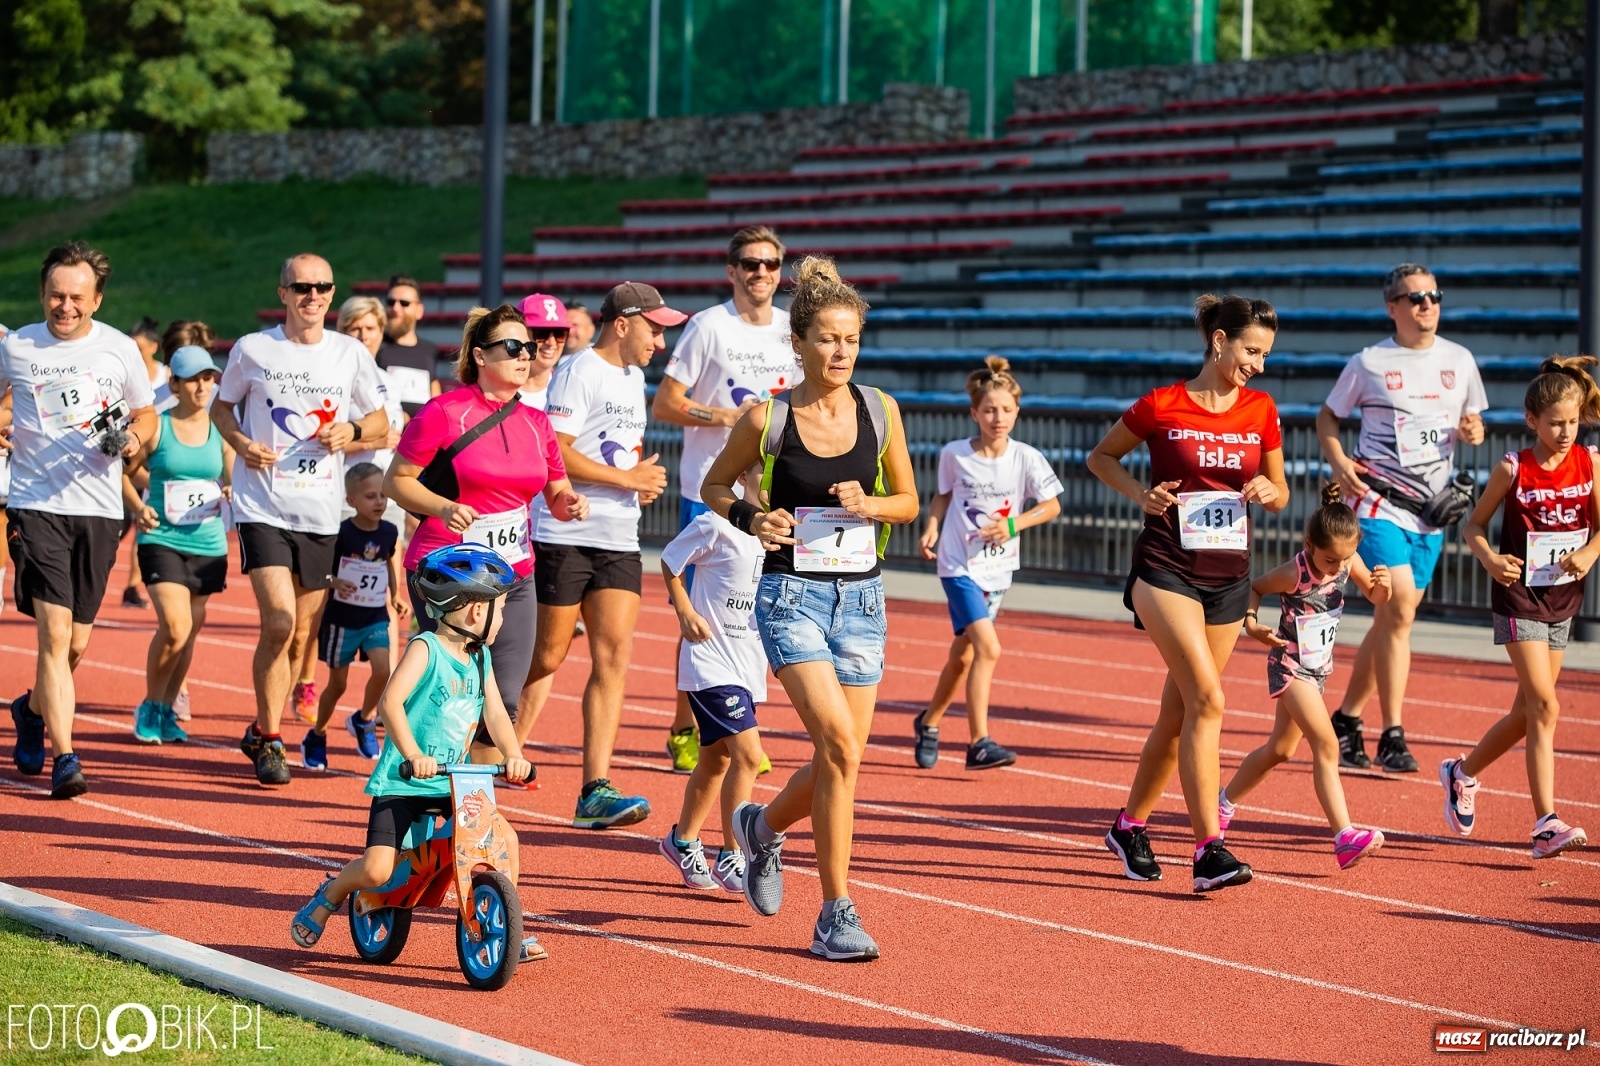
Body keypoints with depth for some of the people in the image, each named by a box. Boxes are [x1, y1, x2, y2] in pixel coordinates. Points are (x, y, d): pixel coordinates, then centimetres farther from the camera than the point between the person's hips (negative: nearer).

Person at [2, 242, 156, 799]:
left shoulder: (119, 349, 5)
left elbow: (146, 414, 17)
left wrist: (135, 436, -5)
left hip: (100, 508, 3)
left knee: (77, 642, 10)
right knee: (54, 632, -15)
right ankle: (64, 757, -14)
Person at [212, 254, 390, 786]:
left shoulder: (350, 354, 4)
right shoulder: (253, 349, 0)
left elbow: (380, 419, 14)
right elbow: (221, 406, 13)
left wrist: (352, 430, -8)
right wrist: (240, 443, -7)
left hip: (322, 513, 3)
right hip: (263, 507, -3)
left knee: (301, 630, 9)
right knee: (279, 621, -17)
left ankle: (261, 734, 28)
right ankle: (268, 738, -2)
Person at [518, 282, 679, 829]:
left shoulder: (633, 377, 18)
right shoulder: (579, 372, -10)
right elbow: (554, 453, -18)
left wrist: (643, 479, 10)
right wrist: (628, 479, -14)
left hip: (618, 542, 7)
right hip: (565, 537, -7)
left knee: (614, 656, -5)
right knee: (546, 657, 1)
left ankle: (595, 791, -10)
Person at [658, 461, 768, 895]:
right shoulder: (718, 526, -14)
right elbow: (670, 561, -1)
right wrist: (685, 612, -10)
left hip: (751, 666, 7)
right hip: (712, 661, -7)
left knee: (717, 759, 19)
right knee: (748, 753, -18)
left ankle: (683, 841, 38)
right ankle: (731, 858, -10)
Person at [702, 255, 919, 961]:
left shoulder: (880, 411, 2)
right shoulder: (767, 419, -6)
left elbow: (908, 500, 12)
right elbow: (714, 485, 9)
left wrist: (870, 505, -10)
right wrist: (749, 519, -11)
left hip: (861, 597, 4)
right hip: (791, 595, -4)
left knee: (841, 760, 6)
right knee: (839, 745, -19)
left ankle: (763, 826, 39)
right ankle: (836, 914, -11)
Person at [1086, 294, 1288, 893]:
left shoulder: (1260, 410, 6)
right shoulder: (1162, 406, -6)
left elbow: (1279, 494, 15)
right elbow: (1100, 456, 8)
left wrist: (1270, 491, -7)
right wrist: (1141, 494, -8)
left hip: (1229, 576, 5)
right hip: (1167, 570, -5)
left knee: (1178, 712, 10)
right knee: (1207, 699, -19)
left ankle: (1130, 826, 28)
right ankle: (1208, 850, -22)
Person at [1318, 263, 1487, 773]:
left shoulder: (1459, 360, 9)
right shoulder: (1368, 363, -1)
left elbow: (1472, 422, 20)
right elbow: (1327, 417, 9)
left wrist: (1472, 431, -4)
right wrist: (1339, 464, -9)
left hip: (1431, 507, 5)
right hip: (1378, 498, -5)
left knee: (1392, 617, 9)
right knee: (1399, 603, -19)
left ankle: (1345, 722, 24)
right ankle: (1391, 737, -15)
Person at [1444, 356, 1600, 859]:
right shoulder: (1514, 469, -10)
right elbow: (1475, 524, 0)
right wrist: (1489, 559, -19)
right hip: (1520, 597, -5)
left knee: (1528, 711, 14)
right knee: (1544, 706, -15)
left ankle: (1463, 773, 37)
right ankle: (1547, 823, -16)